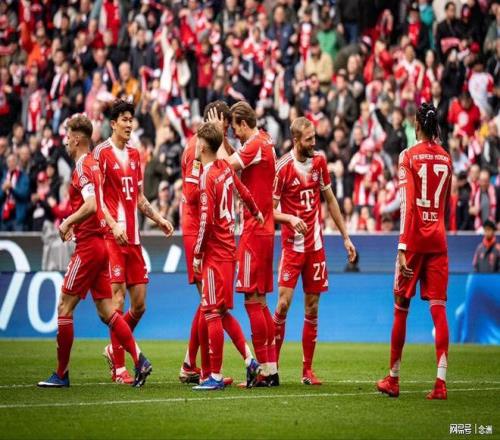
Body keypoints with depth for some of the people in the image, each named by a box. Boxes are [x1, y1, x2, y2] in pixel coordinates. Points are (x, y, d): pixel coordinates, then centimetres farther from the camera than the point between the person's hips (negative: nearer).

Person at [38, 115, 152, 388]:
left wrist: (67, 222, -14)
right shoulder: (93, 165, 15)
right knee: (105, 309, 9)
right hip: (100, 244, 9)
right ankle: (139, 360, 2)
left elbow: (91, 205, -26)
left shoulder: (82, 168, -14)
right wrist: (73, 224, 18)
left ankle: (61, 374, 1)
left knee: (64, 307, -3)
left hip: (88, 245, -9)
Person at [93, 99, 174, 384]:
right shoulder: (102, 153, -5)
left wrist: (158, 218, 14)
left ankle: (114, 349, 27)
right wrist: (113, 225, -21)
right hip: (113, 237, -7)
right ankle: (119, 367, -4)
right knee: (117, 301, -8)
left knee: (139, 304, 7)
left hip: (134, 238, 7)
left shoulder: (135, 154, 17)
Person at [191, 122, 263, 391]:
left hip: (215, 252, -8)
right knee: (222, 312, 16)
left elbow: (206, 220, -19)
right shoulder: (225, 168, 8)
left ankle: (216, 376, -4)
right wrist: (256, 213, 43)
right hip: (228, 248, 8)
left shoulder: (207, 176, -15)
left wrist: (197, 255, -12)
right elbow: (243, 191, 24)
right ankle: (250, 361, 14)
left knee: (212, 313, -5)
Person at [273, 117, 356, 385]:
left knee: (312, 308, 5)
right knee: (283, 303, -12)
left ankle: (308, 370, 10)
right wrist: (290, 218, -27)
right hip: (292, 245, -5)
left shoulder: (319, 162, 5)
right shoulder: (283, 167, -11)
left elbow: (330, 201, 16)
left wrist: (345, 237, 16)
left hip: (316, 245, 5)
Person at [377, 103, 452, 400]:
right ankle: (441, 382, -14)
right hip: (439, 241, 3)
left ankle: (393, 379, 18)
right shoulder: (446, 158, 9)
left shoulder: (409, 156, -5)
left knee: (401, 308, 8)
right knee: (438, 307, -3)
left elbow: (407, 203, -13)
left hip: (414, 239, -3)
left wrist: (402, 248, -17)